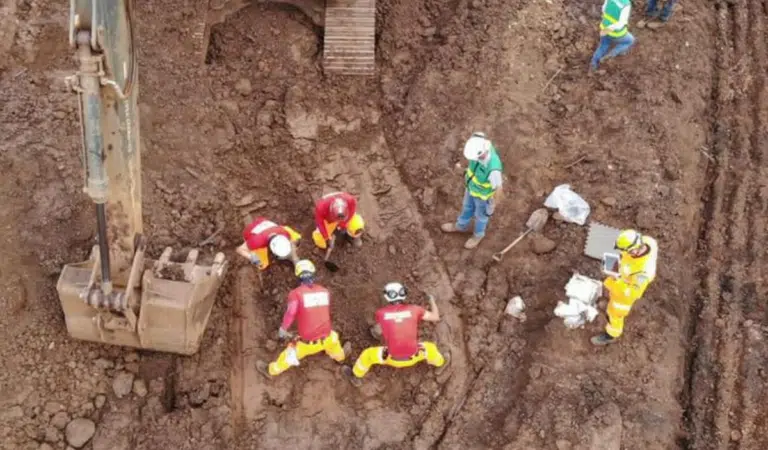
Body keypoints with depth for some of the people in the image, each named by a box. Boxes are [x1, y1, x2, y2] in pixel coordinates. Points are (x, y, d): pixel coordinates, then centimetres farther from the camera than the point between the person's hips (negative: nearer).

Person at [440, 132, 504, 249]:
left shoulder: (493, 168, -49)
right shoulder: (480, 146, -30)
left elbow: (498, 189, -29)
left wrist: (492, 207, -12)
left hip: (484, 193, -5)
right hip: (472, 185, 5)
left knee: (480, 215, 26)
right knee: (467, 207, 32)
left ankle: (478, 234, 58)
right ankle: (461, 226, 62)